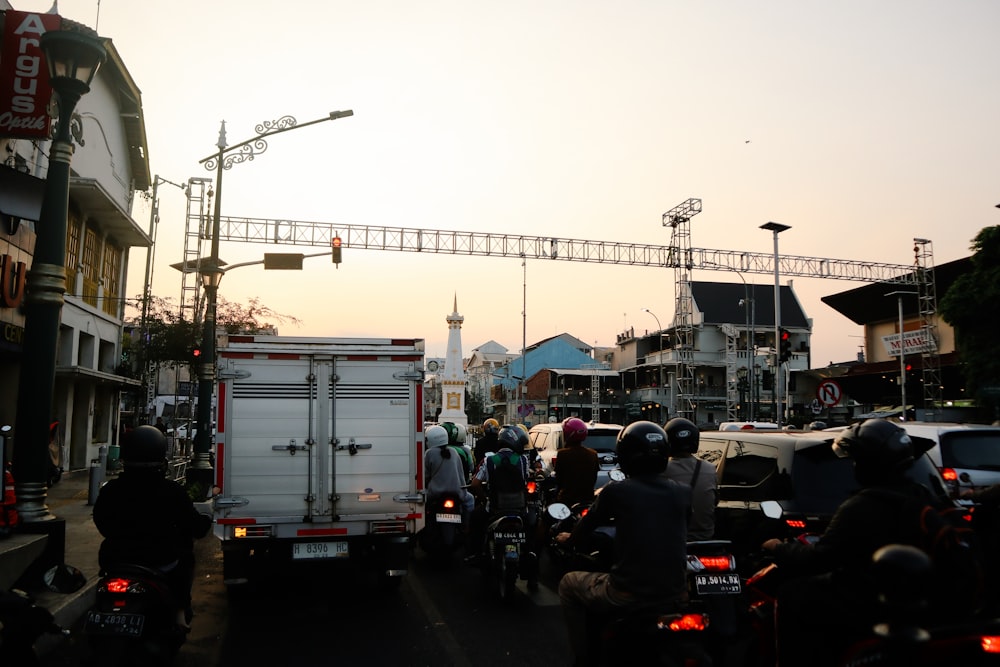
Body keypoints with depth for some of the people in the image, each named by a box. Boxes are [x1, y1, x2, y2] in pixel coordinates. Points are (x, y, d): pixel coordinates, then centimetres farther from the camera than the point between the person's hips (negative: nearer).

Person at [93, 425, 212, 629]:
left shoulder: (109, 490, -9)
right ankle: (181, 611, 23)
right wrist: (207, 519, 16)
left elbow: (102, 525, 8)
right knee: (186, 554, 30)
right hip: (162, 565, -2)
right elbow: (196, 527, -7)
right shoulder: (172, 492, -15)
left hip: (116, 565, 3)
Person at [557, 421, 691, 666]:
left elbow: (588, 524, 10)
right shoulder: (683, 493, 2)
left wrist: (568, 538, 33)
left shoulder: (615, 492, -8)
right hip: (676, 595, 4)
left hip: (627, 595, -4)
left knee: (568, 584, 22)